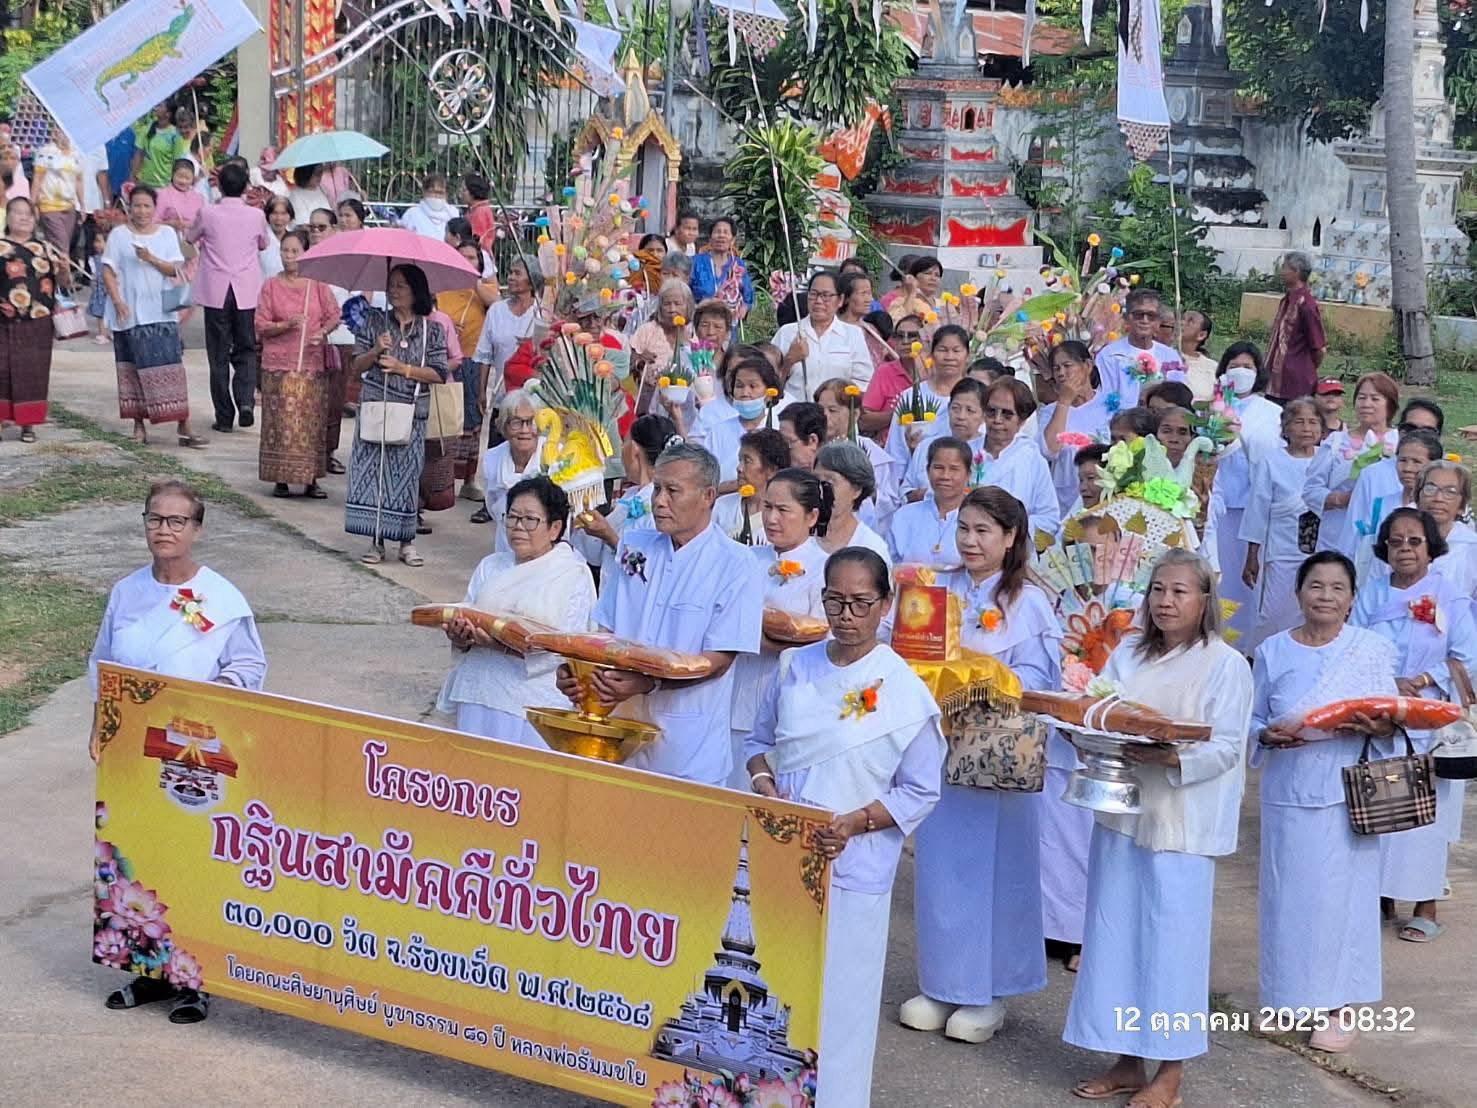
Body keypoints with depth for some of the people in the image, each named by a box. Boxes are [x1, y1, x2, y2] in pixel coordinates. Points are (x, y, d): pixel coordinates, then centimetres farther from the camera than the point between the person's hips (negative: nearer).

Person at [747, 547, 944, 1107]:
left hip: (849, 866, -4)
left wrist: (853, 823, -17)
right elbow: (759, 741, 16)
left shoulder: (906, 691, -7)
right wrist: (763, 781, -6)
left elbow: (919, 792, -4)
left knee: (835, 996, 1)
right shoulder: (795, 667, 5)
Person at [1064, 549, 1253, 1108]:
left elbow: (1226, 747, -12)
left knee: (1172, 938, 0)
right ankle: (1127, 1060, 22)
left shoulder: (1225, 665, -5)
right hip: (1120, 808, 6)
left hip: (1182, 822, -6)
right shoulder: (1128, 653, 11)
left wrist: (1172, 758, -27)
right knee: (1116, 932, 10)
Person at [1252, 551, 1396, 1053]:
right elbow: (1251, 719, 8)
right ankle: (1288, 997, 23)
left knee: (1341, 895, 3)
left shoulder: (1372, 650, -2)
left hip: (1346, 795, -2)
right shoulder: (1273, 651, 3)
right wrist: (1267, 735, -13)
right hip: (1287, 793, 2)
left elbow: (1391, 720, 3)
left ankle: (1338, 1007, 14)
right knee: (1287, 894, 7)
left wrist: (1374, 726, -18)